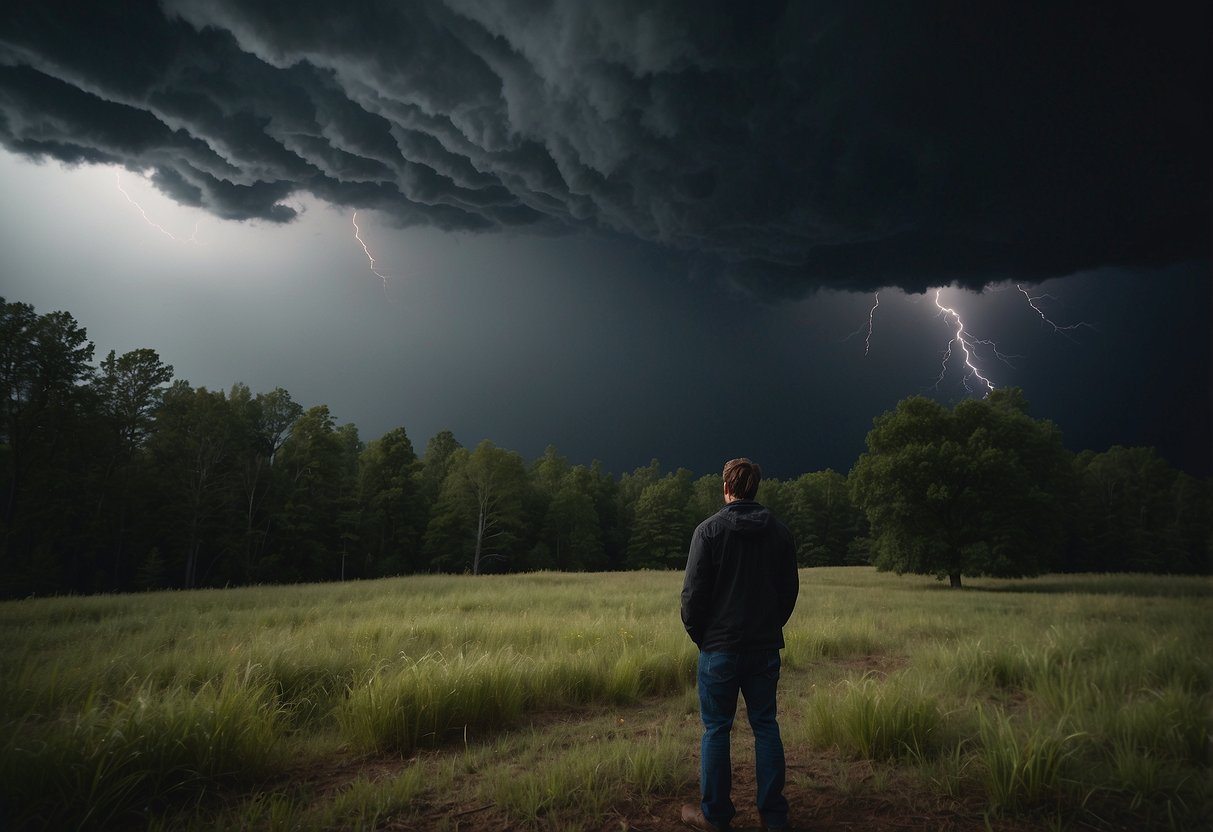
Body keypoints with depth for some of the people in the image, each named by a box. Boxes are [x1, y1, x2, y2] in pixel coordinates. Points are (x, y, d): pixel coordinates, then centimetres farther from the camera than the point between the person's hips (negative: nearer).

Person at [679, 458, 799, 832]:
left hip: (720, 647, -4)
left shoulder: (709, 530, -10)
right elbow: (790, 589, 8)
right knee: (765, 725, 13)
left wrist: (697, 633, 4)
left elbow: (693, 591, -10)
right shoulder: (779, 532, 3)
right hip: (766, 647, 4)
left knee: (716, 729, 6)